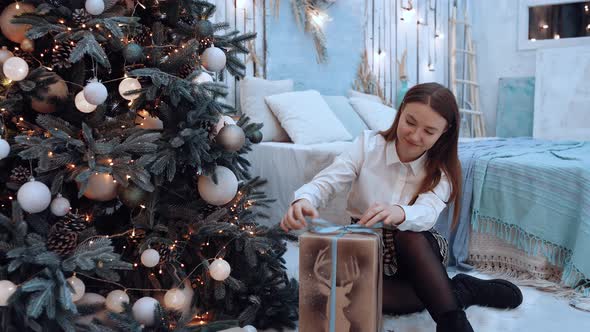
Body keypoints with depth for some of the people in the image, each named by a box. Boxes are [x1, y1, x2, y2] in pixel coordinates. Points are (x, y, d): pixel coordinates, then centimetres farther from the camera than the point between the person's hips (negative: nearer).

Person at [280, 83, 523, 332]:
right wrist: (304, 200, -44)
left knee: (408, 233, -37)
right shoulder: (368, 145, -8)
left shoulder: (441, 170, -9)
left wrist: (400, 213, -55)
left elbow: (427, 213, -30)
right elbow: (326, 182, -18)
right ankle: (462, 291, -22)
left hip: (414, 249, -1)